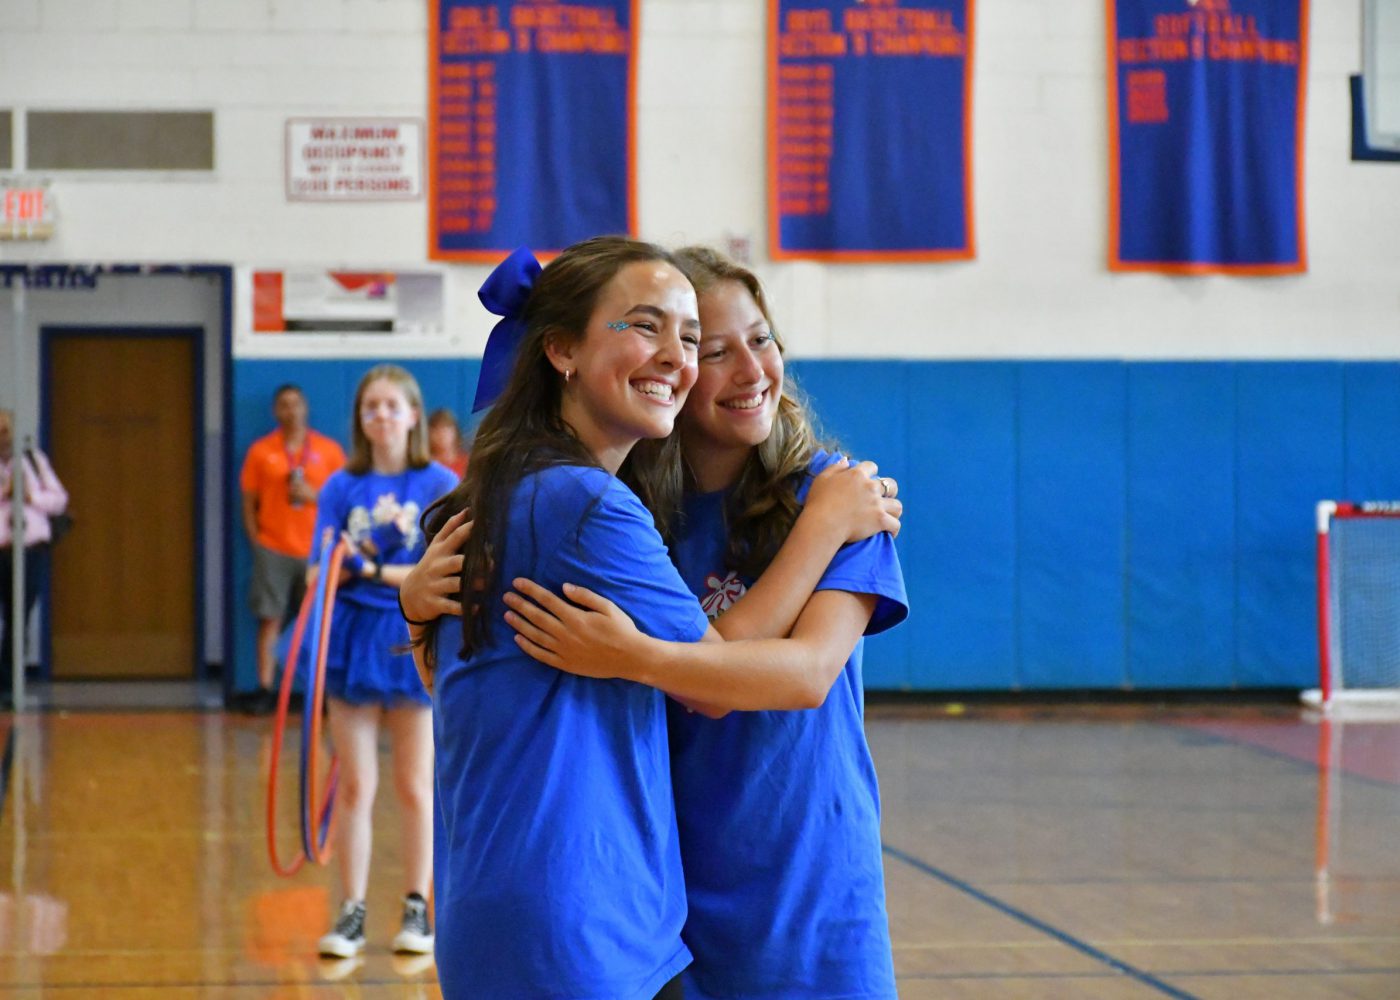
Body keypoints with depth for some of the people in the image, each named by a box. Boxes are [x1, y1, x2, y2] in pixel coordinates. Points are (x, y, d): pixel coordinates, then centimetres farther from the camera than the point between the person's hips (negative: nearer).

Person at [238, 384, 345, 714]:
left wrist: (313, 495, -9)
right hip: (273, 548, 0)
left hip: (315, 549, 0)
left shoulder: (328, 450, 7)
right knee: (269, 619, -3)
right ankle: (265, 689, 0)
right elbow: (249, 501, 8)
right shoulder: (260, 451, 7)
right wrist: (255, 540, -2)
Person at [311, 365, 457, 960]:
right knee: (354, 785, 3)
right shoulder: (341, 488, 5)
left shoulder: (441, 485, -2)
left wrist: (375, 570, -17)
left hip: (414, 642, -2)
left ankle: (417, 909, 14)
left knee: (414, 784, 5)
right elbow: (319, 576, 2)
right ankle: (351, 912, 8)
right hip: (354, 637, 2)